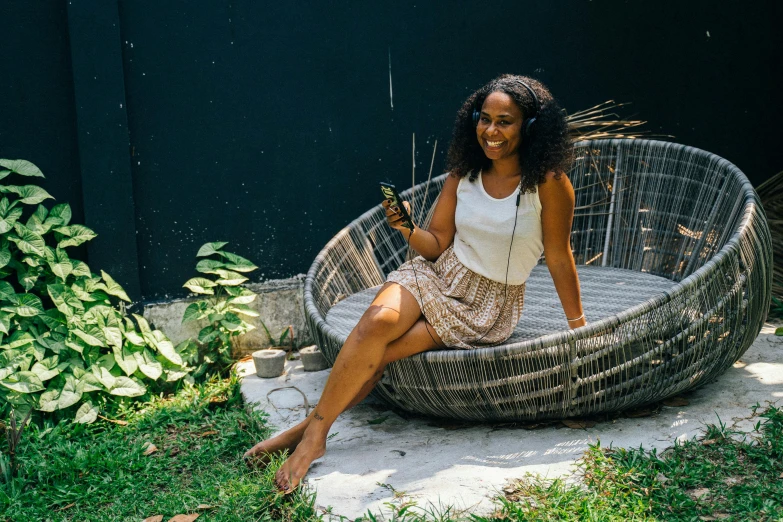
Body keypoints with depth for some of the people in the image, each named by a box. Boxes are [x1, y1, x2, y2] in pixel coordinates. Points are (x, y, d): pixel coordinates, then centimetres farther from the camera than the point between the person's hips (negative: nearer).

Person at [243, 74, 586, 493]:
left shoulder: (548, 183, -14)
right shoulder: (464, 174, 0)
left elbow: (559, 258, -6)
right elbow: (437, 244, 5)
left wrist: (579, 327, 0)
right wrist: (408, 230, -17)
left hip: (489, 306, -3)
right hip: (437, 274, 3)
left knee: (378, 353, -22)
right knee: (377, 321, -28)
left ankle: (310, 429, -8)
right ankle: (312, 434, -20)